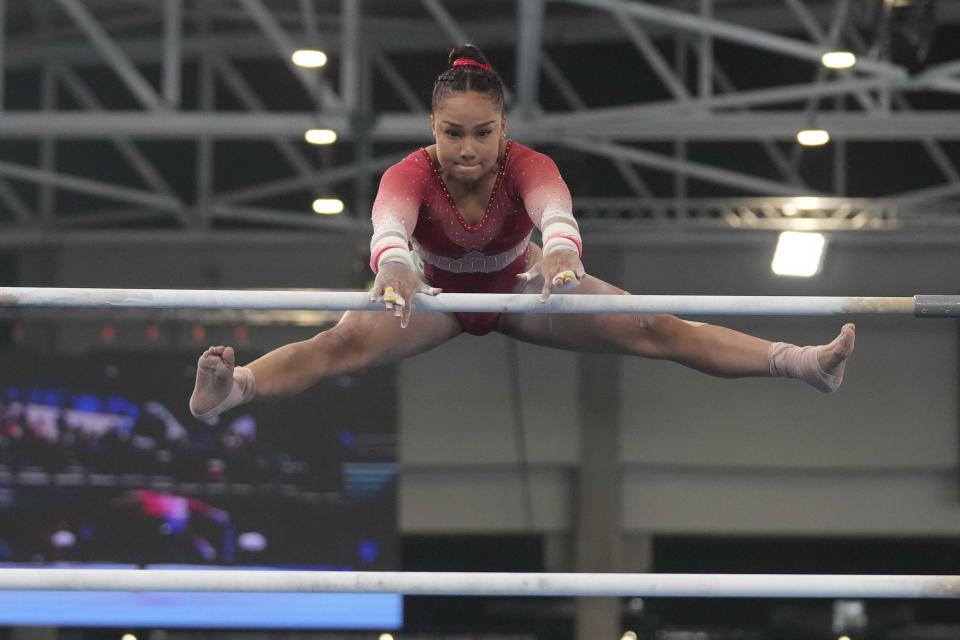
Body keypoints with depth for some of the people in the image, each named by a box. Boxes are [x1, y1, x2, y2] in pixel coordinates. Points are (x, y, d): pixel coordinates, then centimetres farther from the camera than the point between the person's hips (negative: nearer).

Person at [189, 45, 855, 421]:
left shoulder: (527, 165, -31)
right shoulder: (411, 175, -33)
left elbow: (555, 211, -54)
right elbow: (389, 224, -56)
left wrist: (559, 254, -78)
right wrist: (393, 266, -80)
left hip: (517, 285, 1)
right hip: (435, 292, -1)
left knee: (651, 328, -13)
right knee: (344, 342, -30)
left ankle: (798, 362, -17)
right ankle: (228, 392, -45)